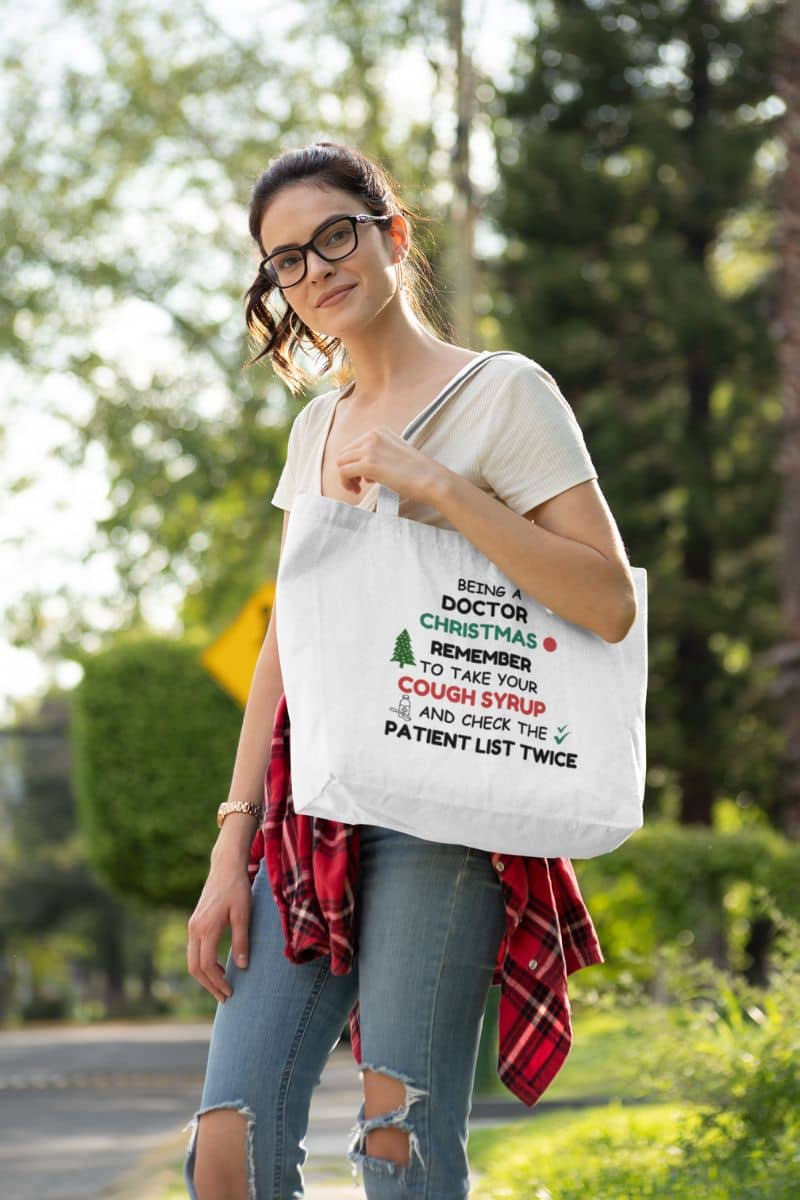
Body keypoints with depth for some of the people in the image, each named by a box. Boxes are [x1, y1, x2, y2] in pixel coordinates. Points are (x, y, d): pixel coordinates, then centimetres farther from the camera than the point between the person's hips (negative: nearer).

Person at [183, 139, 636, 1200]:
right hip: (309, 816, 6)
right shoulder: (317, 427, 19)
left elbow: (610, 604, -10)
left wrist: (435, 486, -15)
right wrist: (232, 847, 10)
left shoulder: (504, 393, 0)